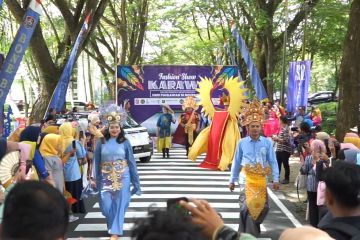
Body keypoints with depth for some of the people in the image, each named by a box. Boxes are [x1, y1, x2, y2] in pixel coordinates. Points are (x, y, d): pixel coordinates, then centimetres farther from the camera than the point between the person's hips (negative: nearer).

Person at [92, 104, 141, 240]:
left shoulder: (125, 142, -2)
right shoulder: (101, 142, -1)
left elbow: (131, 161, 2)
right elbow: (96, 161, 3)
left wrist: (135, 179, 2)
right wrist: (95, 179, -1)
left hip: (122, 177, -1)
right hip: (106, 178, 1)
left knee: (119, 204, 0)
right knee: (106, 205, 3)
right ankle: (113, 225, 33)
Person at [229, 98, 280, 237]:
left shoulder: (267, 142, -3)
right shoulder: (242, 143, -3)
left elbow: (273, 162, -1)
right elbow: (236, 162, 5)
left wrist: (275, 179, -5)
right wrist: (232, 180, 8)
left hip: (261, 178, 2)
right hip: (246, 177, -2)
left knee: (263, 206, 11)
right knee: (247, 205, -8)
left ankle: (252, 226, 35)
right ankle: (249, 233, 4)